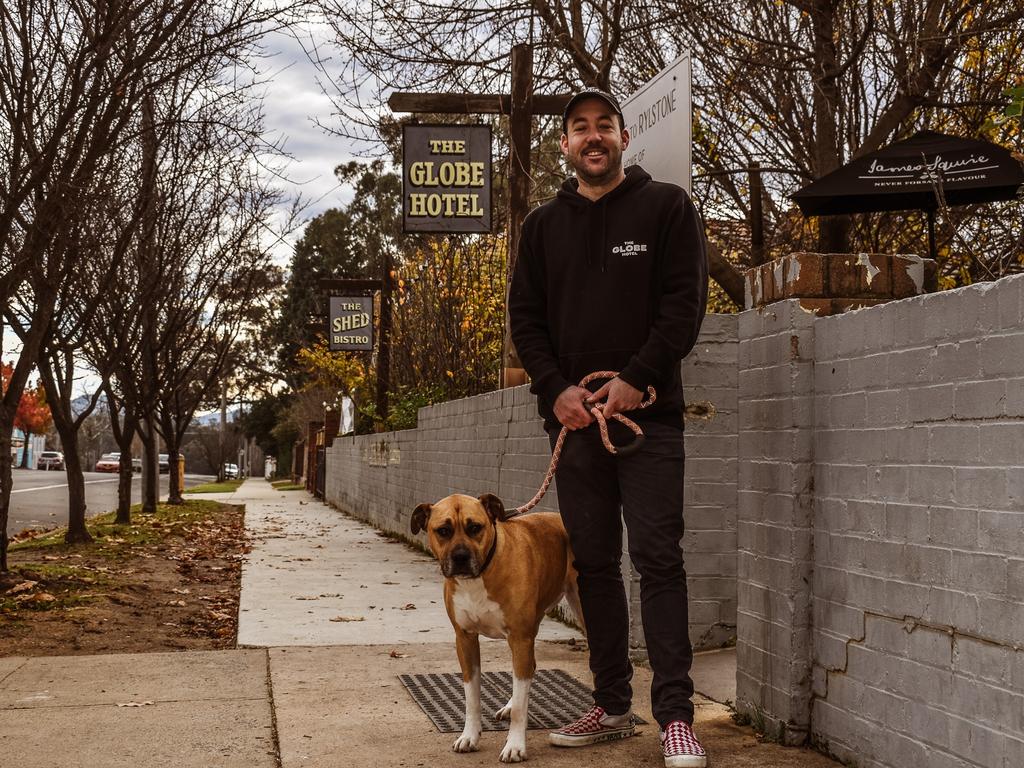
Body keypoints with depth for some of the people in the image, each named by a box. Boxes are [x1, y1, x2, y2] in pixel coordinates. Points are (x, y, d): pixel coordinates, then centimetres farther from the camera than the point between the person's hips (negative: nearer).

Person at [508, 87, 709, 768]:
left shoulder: (667, 207, 4)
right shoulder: (544, 224, 14)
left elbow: (685, 301, -4)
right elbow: (525, 316, 11)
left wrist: (635, 379, -14)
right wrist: (556, 389, -4)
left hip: (649, 413, -4)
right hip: (572, 417, 4)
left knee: (659, 559, -8)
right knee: (594, 564, 7)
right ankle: (613, 706, 16)